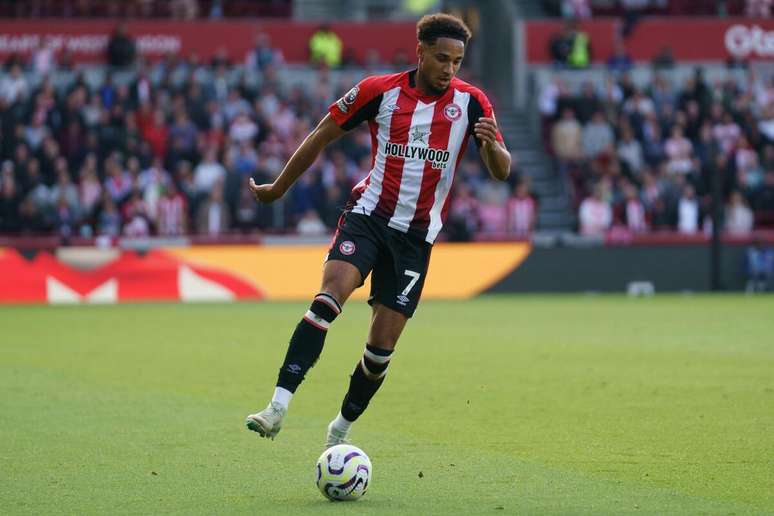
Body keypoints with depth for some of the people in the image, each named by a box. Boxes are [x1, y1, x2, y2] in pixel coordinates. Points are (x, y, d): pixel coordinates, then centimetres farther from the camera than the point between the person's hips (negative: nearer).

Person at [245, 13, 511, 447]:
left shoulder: (470, 101, -2)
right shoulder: (380, 91, -3)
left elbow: (502, 172, -4)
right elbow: (324, 134, 8)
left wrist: (491, 144, -27)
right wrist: (279, 188, 15)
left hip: (417, 235, 1)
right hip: (368, 215, -1)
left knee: (383, 343, 0)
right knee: (329, 296, -26)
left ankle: (343, 426, 23)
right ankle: (279, 407, -34)